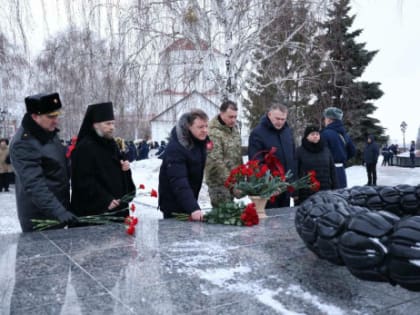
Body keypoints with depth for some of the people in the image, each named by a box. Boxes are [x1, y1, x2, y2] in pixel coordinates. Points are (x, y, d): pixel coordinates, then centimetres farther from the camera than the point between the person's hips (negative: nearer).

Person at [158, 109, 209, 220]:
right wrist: (193, 208, -44)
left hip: (189, 199, 8)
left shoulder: (201, 140, -1)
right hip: (173, 204, -8)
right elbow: (178, 182, -35)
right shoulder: (175, 147, -26)